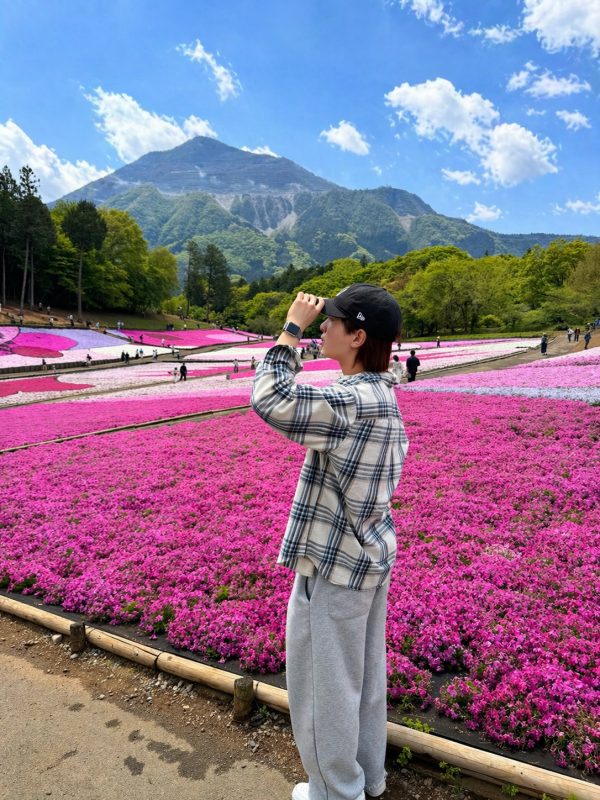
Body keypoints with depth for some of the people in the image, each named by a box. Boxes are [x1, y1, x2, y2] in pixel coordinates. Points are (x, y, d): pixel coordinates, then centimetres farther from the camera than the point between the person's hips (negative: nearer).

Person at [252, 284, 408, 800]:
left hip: (335, 564, -9)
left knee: (325, 681, 13)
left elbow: (269, 400, -27)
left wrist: (292, 329, -20)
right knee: (365, 673, 24)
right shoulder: (384, 395, 3)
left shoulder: (352, 401, -27)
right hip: (373, 552, 9)